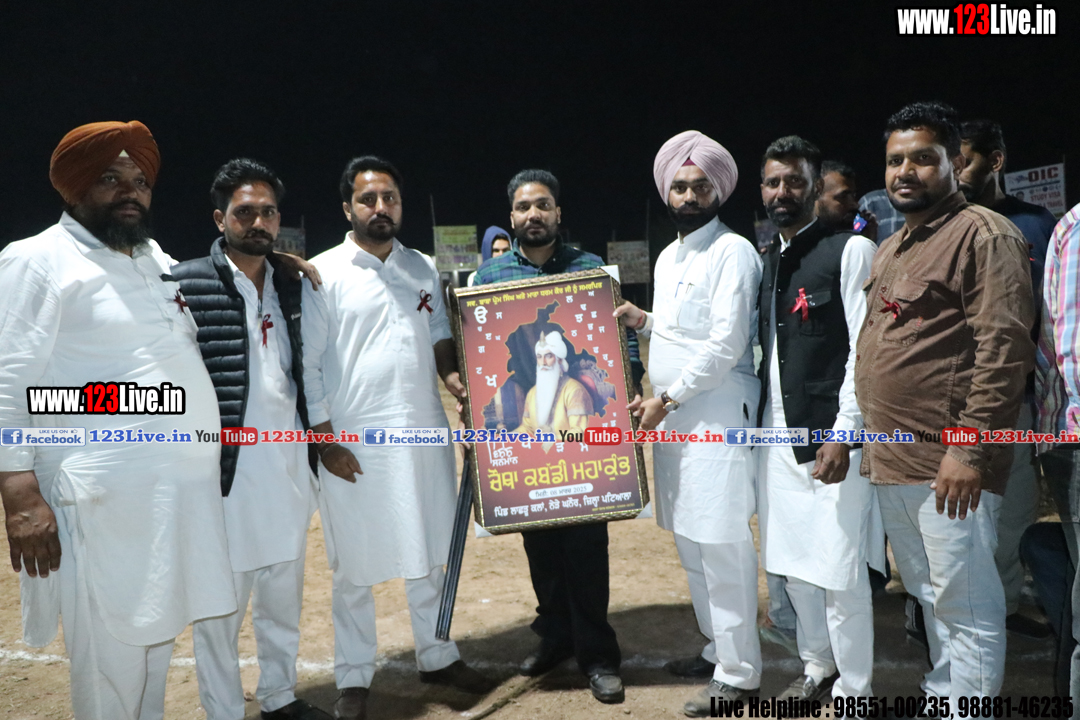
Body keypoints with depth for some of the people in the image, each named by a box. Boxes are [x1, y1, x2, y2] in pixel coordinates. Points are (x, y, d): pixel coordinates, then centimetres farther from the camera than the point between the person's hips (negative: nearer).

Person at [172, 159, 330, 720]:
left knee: (284, 594, 17)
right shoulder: (187, 284, -7)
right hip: (226, 467, -5)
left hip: (290, 467, 6)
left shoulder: (291, 287, 11)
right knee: (221, 604, 4)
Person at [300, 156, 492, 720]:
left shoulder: (423, 268, 9)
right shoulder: (323, 273, -4)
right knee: (354, 566, 8)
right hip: (354, 443, -4)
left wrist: (452, 376, -2)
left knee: (429, 553, 16)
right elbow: (307, 364, -5)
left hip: (425, 434, 4)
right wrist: (324, 439, -10)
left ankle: (438, 657, 34)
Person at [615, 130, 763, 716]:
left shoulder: (732, 251, -9)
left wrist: (667, 398, -13)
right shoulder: (667, 257, 17)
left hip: (718, 418, -9)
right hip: (672, 418, 9)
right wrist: (644, 320, 8)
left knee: (723, 547, -4)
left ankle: (738, 673, 9)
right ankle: (716, 648, 31)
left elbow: (726, 344, -16)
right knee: (689, 542, 16)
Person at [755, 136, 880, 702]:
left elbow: (865, 350, -11)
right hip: (775, 432, 7)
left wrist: (843, 435, -17)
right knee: (790, 561, 14)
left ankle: (854, 690, 19)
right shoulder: (766, 261, 14)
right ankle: (816, 666, 34)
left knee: (840, 570, -1)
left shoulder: (851, 251, -6)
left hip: (830, 434, -6)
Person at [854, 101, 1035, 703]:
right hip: (891, 462, 9)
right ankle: (940, 698, 33)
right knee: (929, 597, 19)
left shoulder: (984, 235, -8)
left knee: (965, 608, 1)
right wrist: (857, 435, 18)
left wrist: (970, 449, -21)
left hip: (949, 468, -8)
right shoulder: (890, 250, 18)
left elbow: (1004, 348, -17)